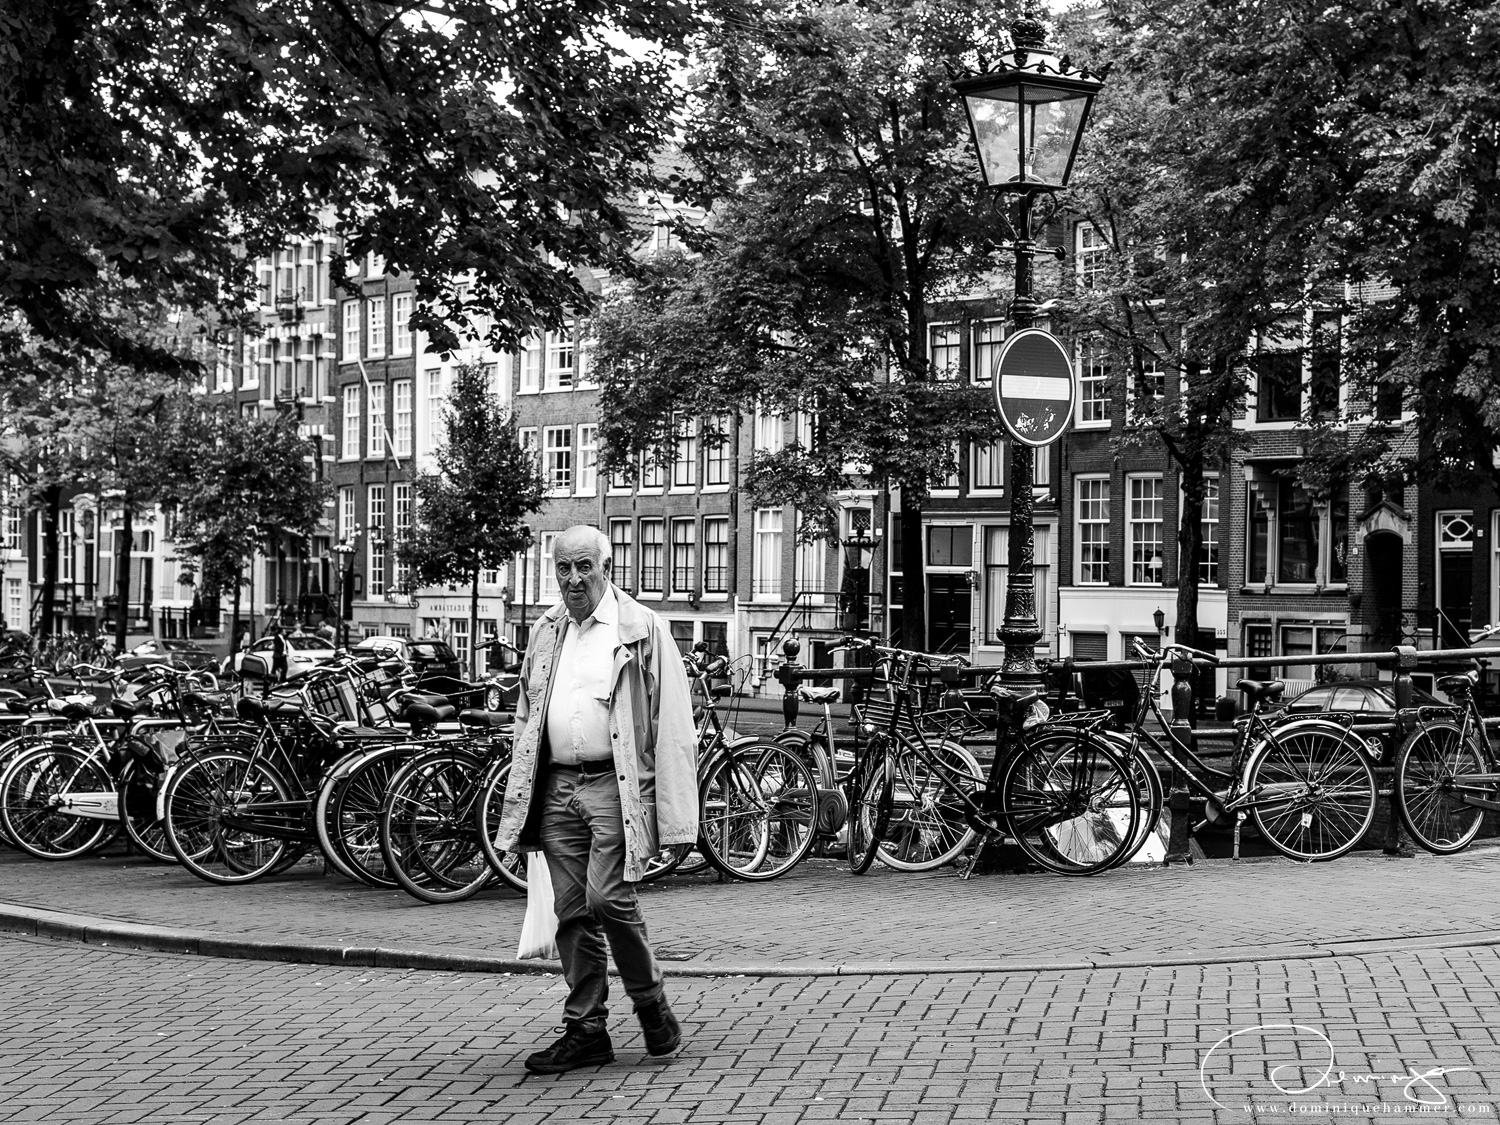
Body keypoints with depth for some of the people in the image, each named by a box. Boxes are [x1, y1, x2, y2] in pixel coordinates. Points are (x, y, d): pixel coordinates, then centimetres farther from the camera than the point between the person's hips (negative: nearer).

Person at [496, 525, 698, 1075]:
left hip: (615, 786, -5)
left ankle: (652, 1006, 8)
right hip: (556, 789, 5)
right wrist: (520, 800, 13)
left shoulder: (642, 629, -2)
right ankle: (585, 1030, 14)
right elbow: (526, 716, 21)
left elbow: (672, 724, -6)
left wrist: (673, 811, -13)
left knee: (609, 899, -14)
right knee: (572, 912, 6)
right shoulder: (545, 632, 15)